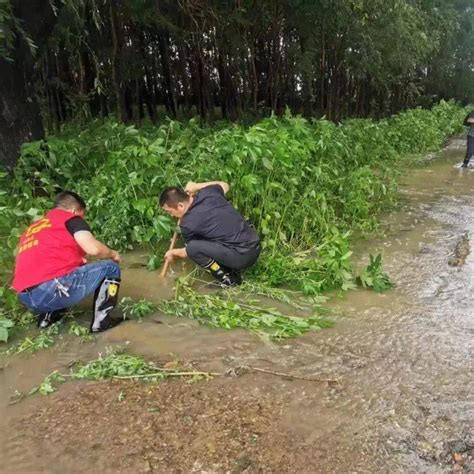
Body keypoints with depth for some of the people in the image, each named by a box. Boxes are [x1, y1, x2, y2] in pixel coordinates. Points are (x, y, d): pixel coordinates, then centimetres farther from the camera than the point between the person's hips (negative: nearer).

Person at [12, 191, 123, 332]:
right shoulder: (70, 218, 8)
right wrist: (113, 254, 14)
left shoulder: (31, 230, 29)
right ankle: (101, 321, 5)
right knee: (110, 268, 10)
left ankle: (47, 316, 20)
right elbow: (93, 249, -7)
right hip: (53, 288, -8)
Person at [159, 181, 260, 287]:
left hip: (243, 256, -8)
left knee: (193, 247, -13)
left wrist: (173, 252, 28)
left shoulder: (188, 223, -13)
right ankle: (232, 270, 19)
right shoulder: (208, 192, 2)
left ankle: (228, 279, 2)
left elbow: (189, 251, 8)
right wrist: (196, 186, 24)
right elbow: (224, 185, 27)